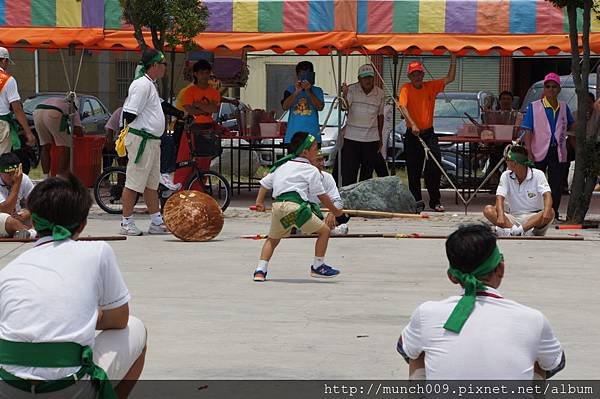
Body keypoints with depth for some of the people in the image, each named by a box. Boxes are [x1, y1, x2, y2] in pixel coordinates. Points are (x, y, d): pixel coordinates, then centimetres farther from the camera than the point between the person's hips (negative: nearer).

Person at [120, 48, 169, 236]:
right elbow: (130, 114, -19)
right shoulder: (142, 84, -16)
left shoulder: (150, 84, 17)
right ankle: (127, 223, 0)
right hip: (141, 140, -11)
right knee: (134, 182, -4)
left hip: (152, 140, 11)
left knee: (152, 183, 14)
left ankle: (156, 222, 19)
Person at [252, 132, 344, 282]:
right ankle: (318, 266, 11)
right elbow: (321, 195, 5)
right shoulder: (311, 170, 6)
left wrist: (260, 202, 28)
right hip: (296, 206, -6)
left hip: (277, 206, 6)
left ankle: (260, 270, 9)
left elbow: (265, 183, 27)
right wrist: (334, 210, 16)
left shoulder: (281, 165, 26)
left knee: (273, 238, 23)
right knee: (324, 230, 7)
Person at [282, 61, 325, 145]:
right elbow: (285, 106, -7)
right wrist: (296, 92, -19)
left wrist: (308, 92, -18)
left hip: (312, 135, 0)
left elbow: (320, 107, -8)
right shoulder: (291, 90, 8)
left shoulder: (317, 91, 8)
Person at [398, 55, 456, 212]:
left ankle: (435, 201, 2)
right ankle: (416, 201, 16)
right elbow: (403, 107, -20)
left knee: (435, 167, -6)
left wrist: (453, 59, -9)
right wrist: (413, 124, -34)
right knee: (413, 170, 5)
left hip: (429, 133, 2)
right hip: (412, 134, -2)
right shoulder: (406, 89, -6)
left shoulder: (431, 87, 4)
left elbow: (450, 78, 2)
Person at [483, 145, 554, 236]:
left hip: (534, 218, -2)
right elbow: (500, 198, -10)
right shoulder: (506, 176, 2)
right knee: (488, 210, -22)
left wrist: (546, 211, -42)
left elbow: (547, 195, -19)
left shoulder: (538, 174, -5)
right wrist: (501, 215, -32)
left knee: (550, 212, -33)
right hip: (513, 218, 2)